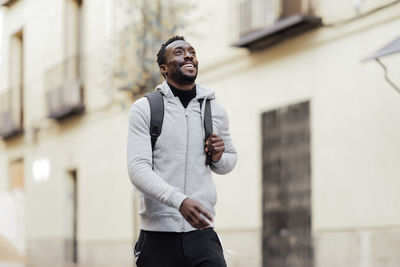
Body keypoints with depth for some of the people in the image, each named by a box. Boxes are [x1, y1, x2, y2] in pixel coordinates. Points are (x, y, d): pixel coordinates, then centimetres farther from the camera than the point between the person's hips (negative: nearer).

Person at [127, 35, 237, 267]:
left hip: (201, 233, 2)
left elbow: (230, 162, 26)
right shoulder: (144, 109, 1)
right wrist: (180, 201, -26)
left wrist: (219, 158, 0)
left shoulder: (215, 111, 12)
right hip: (157, 237, -2)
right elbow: (138, 168, -10)